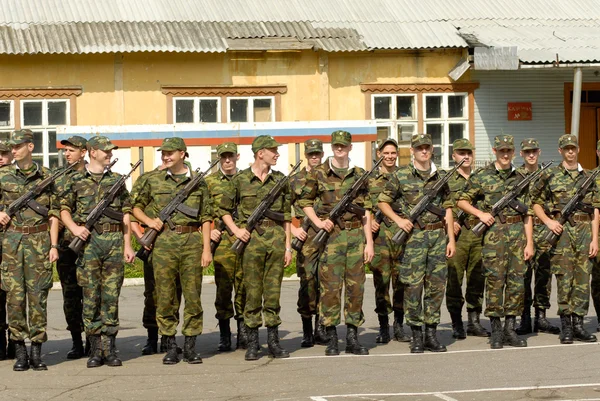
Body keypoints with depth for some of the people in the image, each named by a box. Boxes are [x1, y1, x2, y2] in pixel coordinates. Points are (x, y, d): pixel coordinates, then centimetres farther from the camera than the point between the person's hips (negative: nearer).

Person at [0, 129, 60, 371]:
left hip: (39, 240, -1)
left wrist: (53, 245, -2)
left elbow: (53, 214, 5)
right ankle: (19, 351, 5)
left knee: (38, 296, 0)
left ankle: (36, 351, 5)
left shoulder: (46, 177, 5)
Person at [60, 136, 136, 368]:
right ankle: (95, 349, 6)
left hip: (114, 242, 1)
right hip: (88, 242, -1)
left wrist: (127, 245, 4)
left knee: (111, 295, 1)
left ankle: (109, 348, 5)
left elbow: (126, 214, 10)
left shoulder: (117, 180, 11)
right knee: (90, 296, 0)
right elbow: (64, 209, 9)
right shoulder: (76, 181, 6)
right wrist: (74, 228, -11)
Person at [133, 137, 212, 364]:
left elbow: (206, 218, 6)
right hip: (164, 242, 1)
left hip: (192, 242, 0)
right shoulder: (154, 181, 9)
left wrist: (207, 249, -1)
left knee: (193, 295, 0)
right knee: (165, 296, 1)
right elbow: (136, 206, 19)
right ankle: (170, 346, 9)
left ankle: (190, 346, 7)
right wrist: (148, 221, -1)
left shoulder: (198, 182, 7)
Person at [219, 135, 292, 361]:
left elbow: (287, 215, 11)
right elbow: (224, 210, 9)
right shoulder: (240, 179, 1)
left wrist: (288, 245, 7)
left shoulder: (280, 180, 10)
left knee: (273, 291, 4)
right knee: (252, 291, 0)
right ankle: (252, 343, 7)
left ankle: (273, 342, 10)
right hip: (251, 240, -2)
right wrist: (236, 230, -6)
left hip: (276, 239, 2)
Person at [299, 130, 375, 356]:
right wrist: (318, 222, -7)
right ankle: (332, 339, 2)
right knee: (330, 287, -4)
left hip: (356, 235, 3)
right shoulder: (319, 173, 3)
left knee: (356, 286, 3)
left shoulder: (359, 175, 9)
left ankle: (353, 337, 11)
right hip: (331, 236, -2)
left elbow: (366, 211, 8)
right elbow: (305, 201, 9)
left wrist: (369, 242, 4)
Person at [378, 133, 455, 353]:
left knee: (437, 285, 4)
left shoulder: (440, 177, 10)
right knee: (413, 286, -5)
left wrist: (451, 238, 8)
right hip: (413, 236, -3)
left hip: (438, 235, 3)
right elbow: (383, 201, 6)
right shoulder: (401, 176, 0)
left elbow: (447, 208, 13)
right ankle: (416, 335, 4)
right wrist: (398, 219, -9)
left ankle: (431, 333, 12)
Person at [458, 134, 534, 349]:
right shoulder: (481, 176, 2)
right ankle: (496, 331, 3)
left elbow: (527, 213, 10)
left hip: (518, 233, 3)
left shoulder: (521, 177, 10)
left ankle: (510, 329, 10)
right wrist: (480, 213, -9)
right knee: (495, 280, -4)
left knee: (517, 280, 2)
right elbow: (462, 200, 8)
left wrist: (529, 242, 4)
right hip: (494, 233, -3)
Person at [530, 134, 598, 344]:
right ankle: (565, 325, 2)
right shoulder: (550, 175, 5)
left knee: (583, 278, 2)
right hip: (562, 230, -3)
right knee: (564, 278, -3)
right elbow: (535, 201, 9)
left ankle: (578, 324, 8)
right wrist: (548, 221, -6)